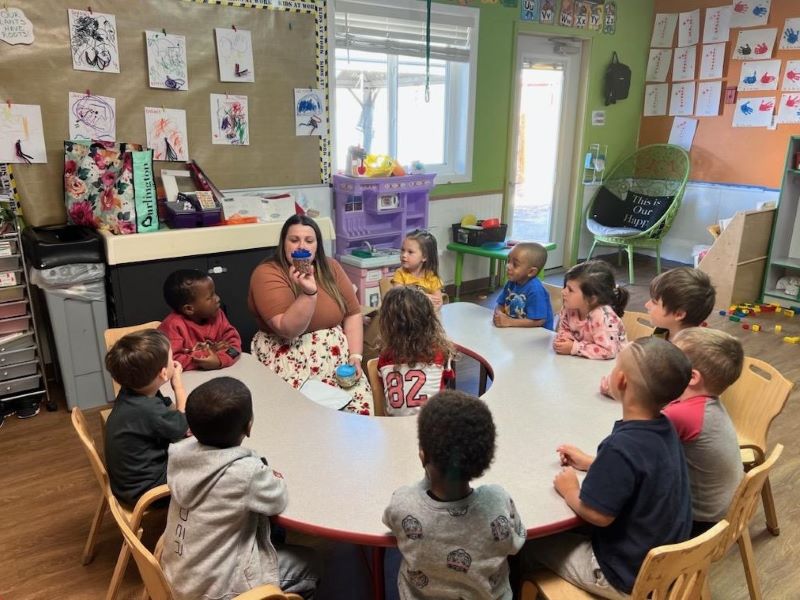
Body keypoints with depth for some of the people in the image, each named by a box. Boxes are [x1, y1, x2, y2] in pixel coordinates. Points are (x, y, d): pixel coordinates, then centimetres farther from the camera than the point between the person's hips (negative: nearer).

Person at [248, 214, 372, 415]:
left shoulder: (331, 268, 7)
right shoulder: (267, 274, -8)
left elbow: (352, 314, 6)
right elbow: (288, 330, -18)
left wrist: (355, 356, -6)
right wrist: (309, 292, -30)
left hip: (337, 358, 4)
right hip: (290, 362, -4)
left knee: (360, 403, -16)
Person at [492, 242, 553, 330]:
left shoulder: (535, 290, -19)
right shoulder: (511, 283, 3)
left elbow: (538, 321, -21)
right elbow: (500, 305, 11)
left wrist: (509, 322, -21)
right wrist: (498, 314, -10)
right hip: (515, 329, 6)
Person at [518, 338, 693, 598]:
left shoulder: (621, 446, -33)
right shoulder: (664, 428, -7)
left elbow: (597, 515, -27)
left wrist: (570, 491, -9)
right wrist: (591, 463, 10)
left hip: (628, 577, -8)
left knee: (531, 544, 7)